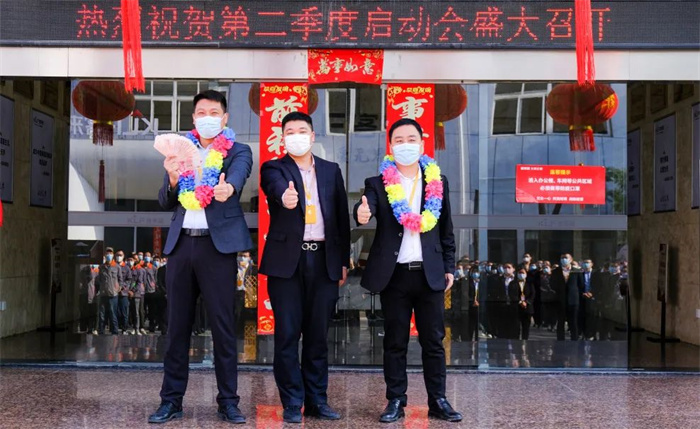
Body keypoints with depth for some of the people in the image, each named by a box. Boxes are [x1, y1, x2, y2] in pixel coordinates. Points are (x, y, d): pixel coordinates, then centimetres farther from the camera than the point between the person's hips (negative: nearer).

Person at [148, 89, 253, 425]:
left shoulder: (238, 151, 4)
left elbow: (238, 174, -19)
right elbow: (165, 202, 10)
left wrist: (228, 187, -43)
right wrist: (173, 179, -12)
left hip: (217, 245, -3)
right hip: (180, 244, 4)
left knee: (223, 325, -1)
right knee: (177, 325, 7)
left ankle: (228, 402, 6)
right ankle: (171, 400, 13)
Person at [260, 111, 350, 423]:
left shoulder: (331, 171, 13)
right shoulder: (273, 168, 4)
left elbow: (342, 217, 13)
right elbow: (277, 188, -20)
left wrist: (343, 260, 8)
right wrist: (284, 197, -44)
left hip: (323, 260, 3)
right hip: (286, 260, -2)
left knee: (318, 335, 7)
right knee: (287, 334, 0)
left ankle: (317, 400, 16)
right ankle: (292, 402, 10)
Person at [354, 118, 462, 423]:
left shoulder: (439, 182, 7)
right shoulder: (377, 184, 0)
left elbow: (446, 231, 11)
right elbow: (365, 210, -20)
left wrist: (449, 267, 8)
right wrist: (362, 213, -44)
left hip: (430, 274, 2)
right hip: (394, 275, -1)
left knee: (433, 341, 6)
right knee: (395, 343, 6)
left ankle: (438, 401, 14)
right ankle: (395, 401, 14)